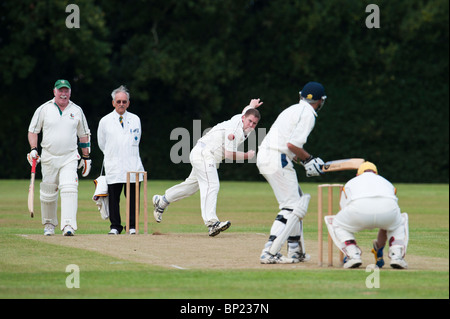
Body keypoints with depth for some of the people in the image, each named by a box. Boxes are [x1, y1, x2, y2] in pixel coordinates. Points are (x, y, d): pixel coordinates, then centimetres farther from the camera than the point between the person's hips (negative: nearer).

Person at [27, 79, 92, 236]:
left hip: (70, 158, -1)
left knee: (69, 189, -18)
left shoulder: (76, 110, 7)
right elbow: (33, 131, 7)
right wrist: (33, 149, -8)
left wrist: (86, 157, 13)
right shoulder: (44, 109, 2)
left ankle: (68, 226, -25)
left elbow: (84, 135, 15)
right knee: (48, 193, 6)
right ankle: (49, 224, 26)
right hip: (49, 157, 1)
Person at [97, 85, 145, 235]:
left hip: (133, 166, 1)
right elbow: (102, 144, 14)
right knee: (113, 197, -2)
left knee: (132, 197, 1)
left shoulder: (135, 120, 9)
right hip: (113, 167, -1)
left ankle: (132, 226, 8)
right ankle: (115, 226, 6)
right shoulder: (105, 121, 4)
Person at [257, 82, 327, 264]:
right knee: (292, 207, -9)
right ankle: (269, 252, -17)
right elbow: (292, 144, -17)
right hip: (277, 160, -10)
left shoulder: (294, 109, 23)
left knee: (299, 201, 19)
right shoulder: (308, 114, -6)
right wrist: (308, 159, -2)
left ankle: (295, 251, 21)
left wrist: (303, 160, 15)